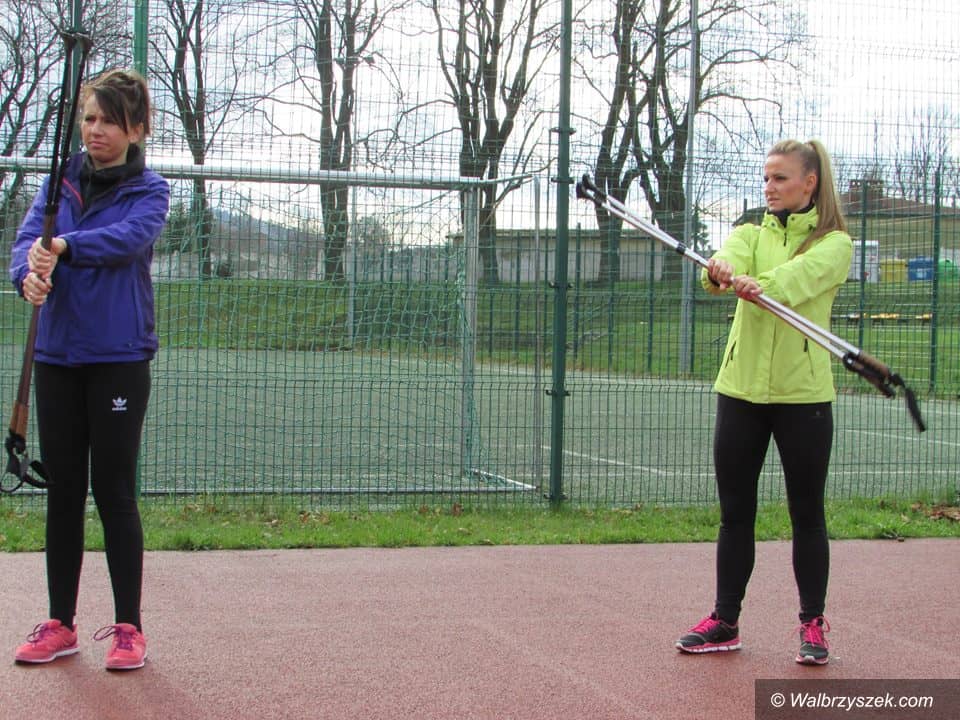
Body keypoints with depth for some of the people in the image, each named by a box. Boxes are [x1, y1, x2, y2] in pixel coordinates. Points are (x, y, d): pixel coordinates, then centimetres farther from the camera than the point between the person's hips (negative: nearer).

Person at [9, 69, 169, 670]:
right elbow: (29, 236, -6)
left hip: (119, 357, -4)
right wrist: (29, 272, -28)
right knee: (63, 490, 9)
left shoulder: (149, 191, 0)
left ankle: (129, 627, 8)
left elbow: (128, 237, -20)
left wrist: (63, 246, -35)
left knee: (114, 491, -1)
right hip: (57, 355, 4)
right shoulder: (60, 182, 10)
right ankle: (60, 624, 18)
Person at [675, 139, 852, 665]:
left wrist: (760, 284, -45)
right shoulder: (751, 235, 10)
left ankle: (813, 624, 15)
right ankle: (725, 622, 17)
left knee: (806, 513, 4)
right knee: (735, 512, 8)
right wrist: (720, 271, -40)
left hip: (803, 393, -3)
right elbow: (732, 257, -15)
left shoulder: (833, 243, -1)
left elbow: (800, 276, -24)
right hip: (741, 388, 3)